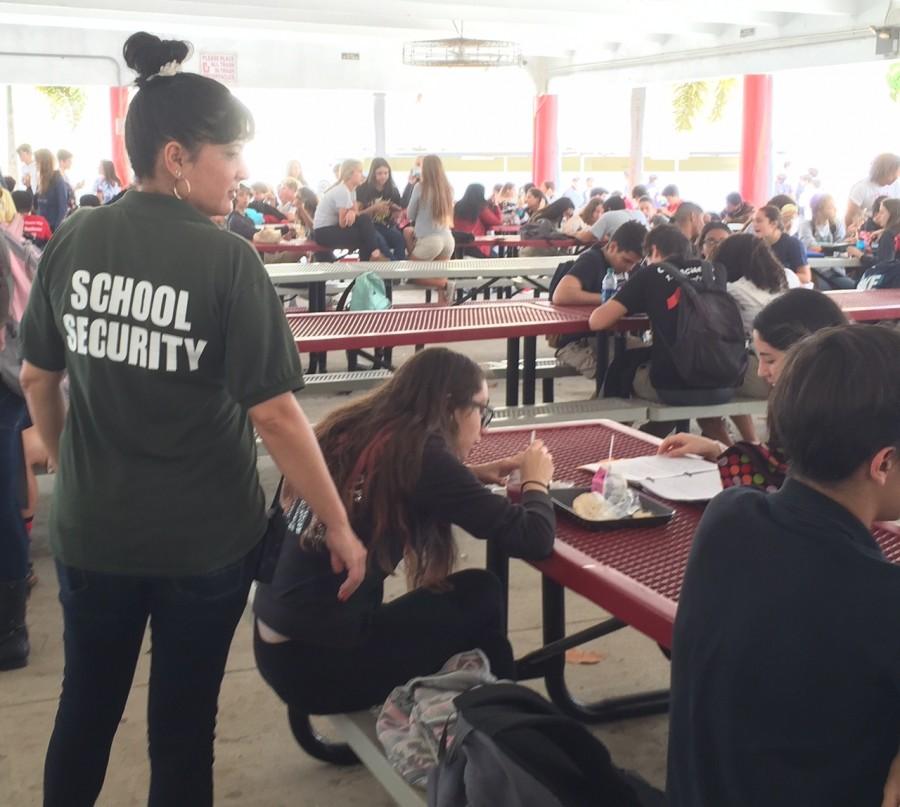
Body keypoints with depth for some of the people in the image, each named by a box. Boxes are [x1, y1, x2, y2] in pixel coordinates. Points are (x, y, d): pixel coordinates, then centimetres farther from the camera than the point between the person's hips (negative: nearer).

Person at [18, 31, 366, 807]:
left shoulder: (74, 240, -3)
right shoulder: (227, 260, -17)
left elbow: (37, 378, 7)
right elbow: (274, 413, -18)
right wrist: (340, 527, -9)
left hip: (90, 528, 4)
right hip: (203, 536, -4)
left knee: (86, 708, 23)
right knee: (182, 723, 13)